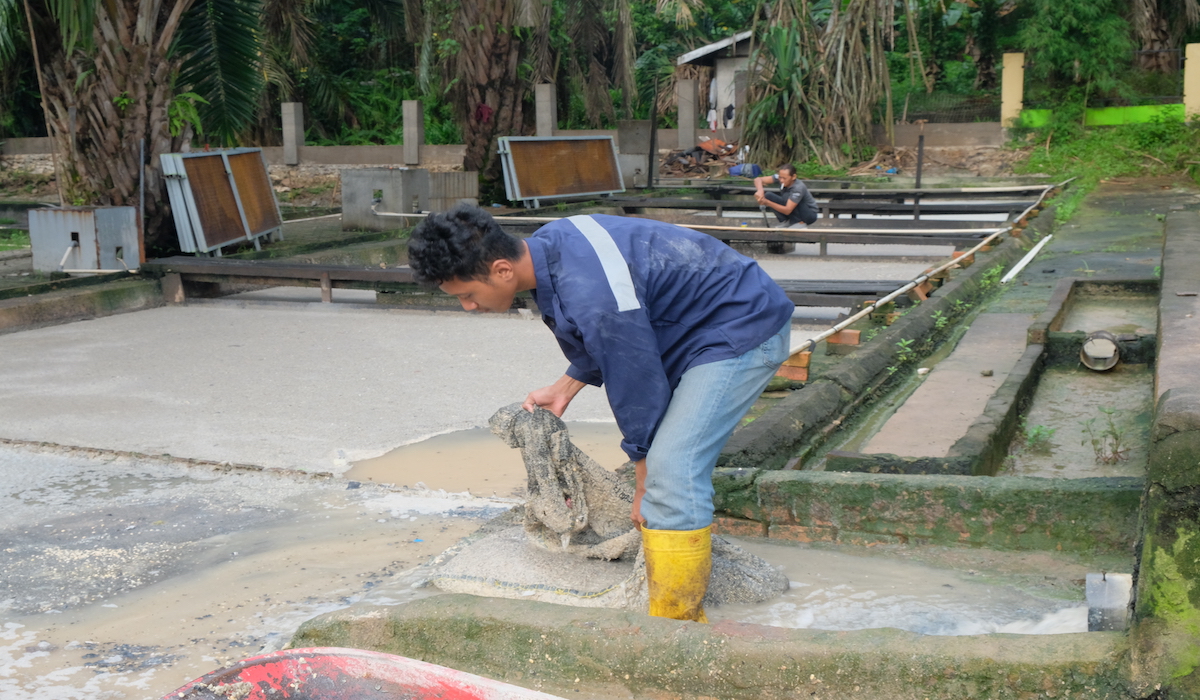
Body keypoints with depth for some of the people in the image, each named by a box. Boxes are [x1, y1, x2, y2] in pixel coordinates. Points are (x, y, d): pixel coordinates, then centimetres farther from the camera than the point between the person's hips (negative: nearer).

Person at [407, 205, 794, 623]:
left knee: (672, 471, -18)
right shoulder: (547, 244, -4)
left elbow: (637, 389, -22)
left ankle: (677, 624, -9)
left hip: (741, 332, -10)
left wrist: (645, 487, -9)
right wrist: (563, 389, 12)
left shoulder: (592, 299, -34)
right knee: (663, 462, 12)